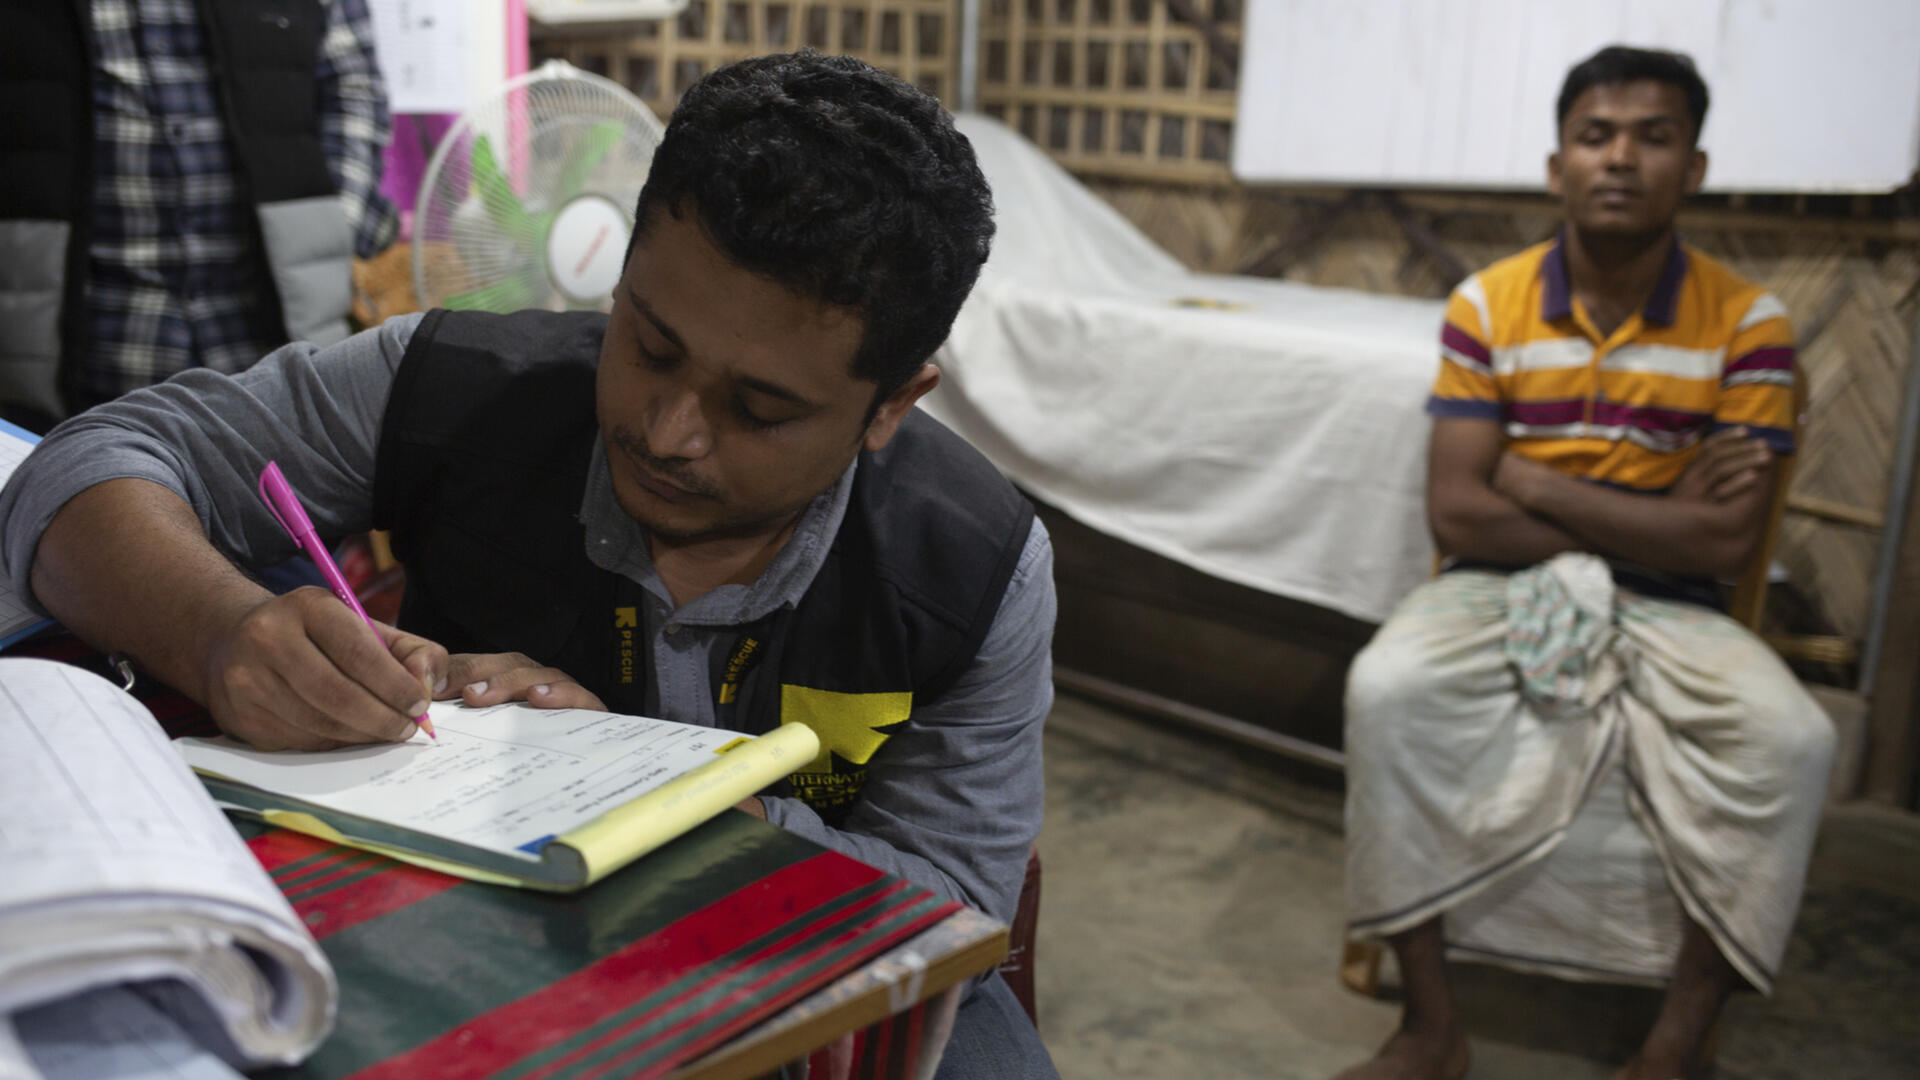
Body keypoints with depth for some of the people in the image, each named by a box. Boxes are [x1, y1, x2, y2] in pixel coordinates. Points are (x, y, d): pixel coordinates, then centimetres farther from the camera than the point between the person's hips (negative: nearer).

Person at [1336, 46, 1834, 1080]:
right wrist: (1655, 517, -10)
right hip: (1502, 592, 0)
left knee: (1790, 739, -28)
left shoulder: (1747, 322, -3)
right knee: (1387, 688, -30)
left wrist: (1534, 483, -12)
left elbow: (1727, 539, -11)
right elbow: (1456, 513, -10)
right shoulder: (1486, 304, -3)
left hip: (1665, 611, 1)